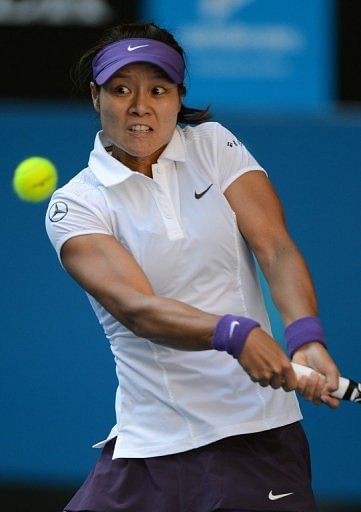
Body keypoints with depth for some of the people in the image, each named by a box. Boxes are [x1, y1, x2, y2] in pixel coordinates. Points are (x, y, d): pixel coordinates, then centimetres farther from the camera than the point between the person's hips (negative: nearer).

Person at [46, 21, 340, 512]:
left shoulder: (214, 146, 5)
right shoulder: (75, 206, -2)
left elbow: (276, 247, -7)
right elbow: (135, 307, -18)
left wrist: (305, 338, -27)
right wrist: (233, 333, -36)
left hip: (259, 431, 1)